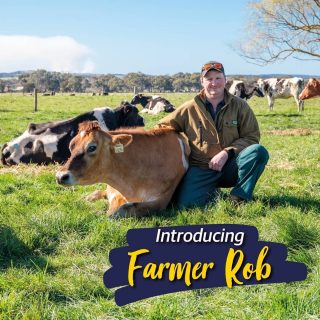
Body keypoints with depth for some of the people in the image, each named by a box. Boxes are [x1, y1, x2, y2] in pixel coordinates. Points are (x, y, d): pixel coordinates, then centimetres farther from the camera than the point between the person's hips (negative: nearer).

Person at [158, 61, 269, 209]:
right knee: (185, 204, -26)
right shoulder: (189, 108, 3)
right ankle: (211, 193, 8)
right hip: (200, 169, 0)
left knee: (259, 151, -27)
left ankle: (239, 197, -15)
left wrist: (227, 153, -17)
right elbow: (162, 128, 12)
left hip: (231, 168, 1)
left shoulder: (240, 106, 3)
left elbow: (251, 137, -2)